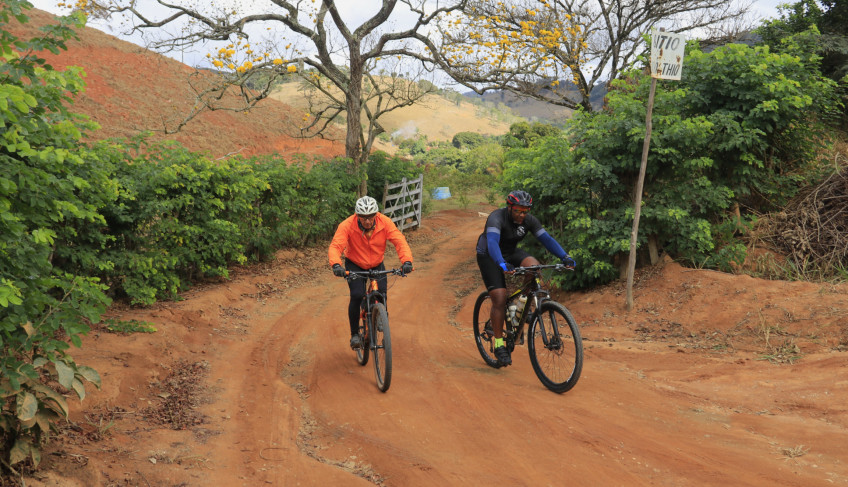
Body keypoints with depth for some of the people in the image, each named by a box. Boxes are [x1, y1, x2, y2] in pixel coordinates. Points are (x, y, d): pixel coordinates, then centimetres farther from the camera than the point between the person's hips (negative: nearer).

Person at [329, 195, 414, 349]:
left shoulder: (385, 223, -22)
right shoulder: (347, 225, -26)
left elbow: (400, 241, -28)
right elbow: (335, 246, -33)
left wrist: (407, 261, -45)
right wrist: (336, 264, -53)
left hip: (377, 265, 2)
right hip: (355, 265, -2)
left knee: (382, 296, -15)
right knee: (356, 296, -21)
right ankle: (354, 334, -1)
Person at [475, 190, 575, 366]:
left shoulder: (529, 220, -13)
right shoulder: (497, 218, -29)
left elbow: (547, 239, -18)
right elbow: (492, 242, -45)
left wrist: (565, 257, -32)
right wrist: (502, 264, -61)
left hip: (510, 252, 5)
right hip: (488, 257, -5)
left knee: (534, 265, -26)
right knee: (499, 298, -16)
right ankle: (499, 344, -6)